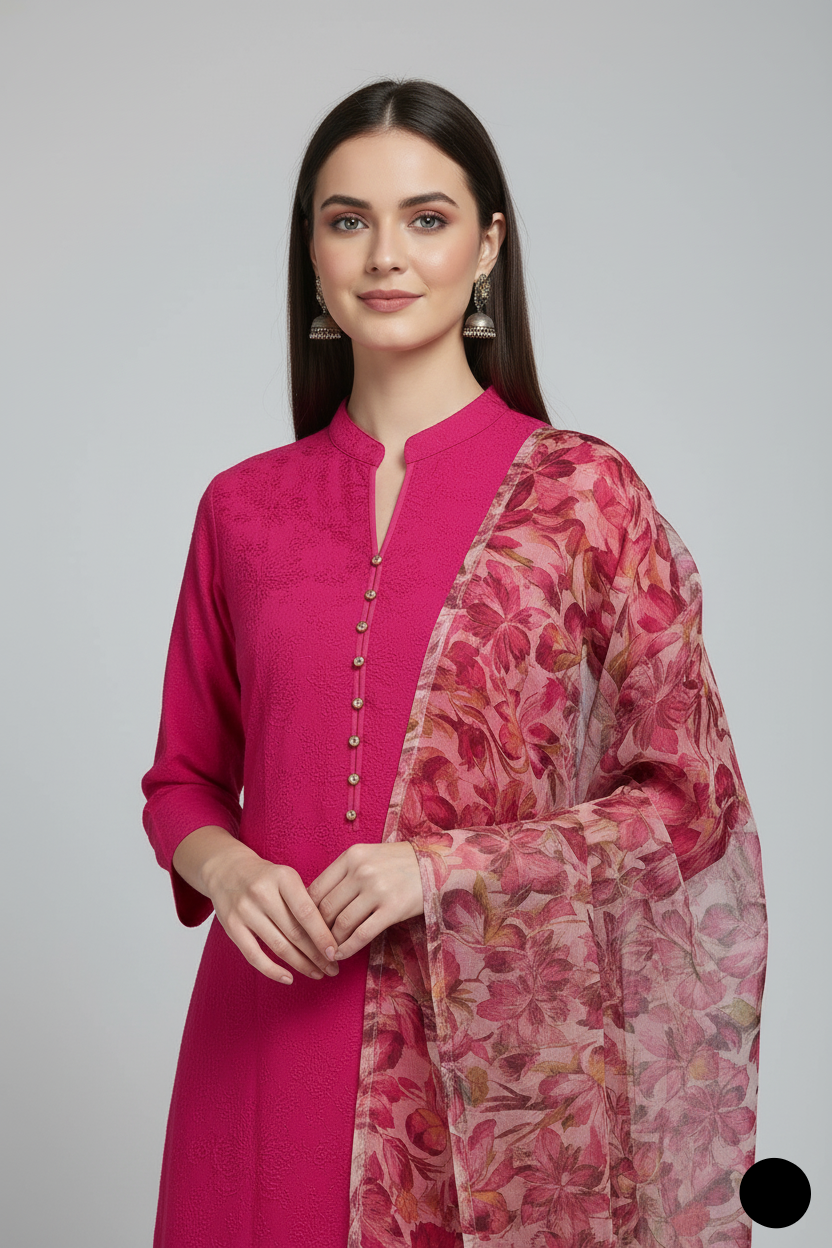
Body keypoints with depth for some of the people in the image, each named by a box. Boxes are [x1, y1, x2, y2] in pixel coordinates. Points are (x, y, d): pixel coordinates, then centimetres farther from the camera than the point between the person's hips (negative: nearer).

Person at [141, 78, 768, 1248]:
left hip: (502, 1050, -2)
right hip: (277, 1028, 3)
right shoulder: (242, 506, 4)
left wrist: (443, 867, -15)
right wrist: (225, 865, -9)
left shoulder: (583, 491, -5)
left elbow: (686, 798, -3)